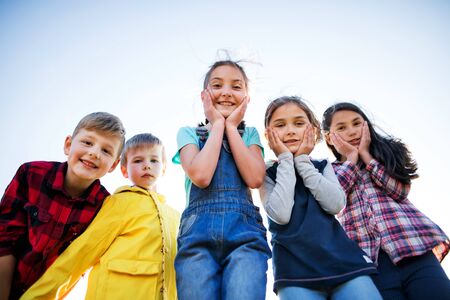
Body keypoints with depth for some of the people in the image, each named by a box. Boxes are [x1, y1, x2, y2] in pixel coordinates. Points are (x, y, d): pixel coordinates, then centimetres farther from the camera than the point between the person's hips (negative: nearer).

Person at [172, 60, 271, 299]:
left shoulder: (250, 134, 17)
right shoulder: (189, 132, 12)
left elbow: (255, 178, -3)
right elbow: (200, 176, -8)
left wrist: (232, 127, 3)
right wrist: (217, 125, 3)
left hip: (245, 230, 1)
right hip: (198, 231, 0)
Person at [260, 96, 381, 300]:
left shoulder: (322, 166, 14)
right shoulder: (266, 173, 5)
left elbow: (335, 205, -4)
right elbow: (281, 214, -12)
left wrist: (302, 161, -2)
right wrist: (285, 160, -5)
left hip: (341, 260, 3)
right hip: (296, 268, -2)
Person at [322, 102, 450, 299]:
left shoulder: (386, 153, 16)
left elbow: (400, 191, 0)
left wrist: (365, 154, 2)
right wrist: (351, 158, 2)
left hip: (413, 249, 1)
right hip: (368, 262, -1)